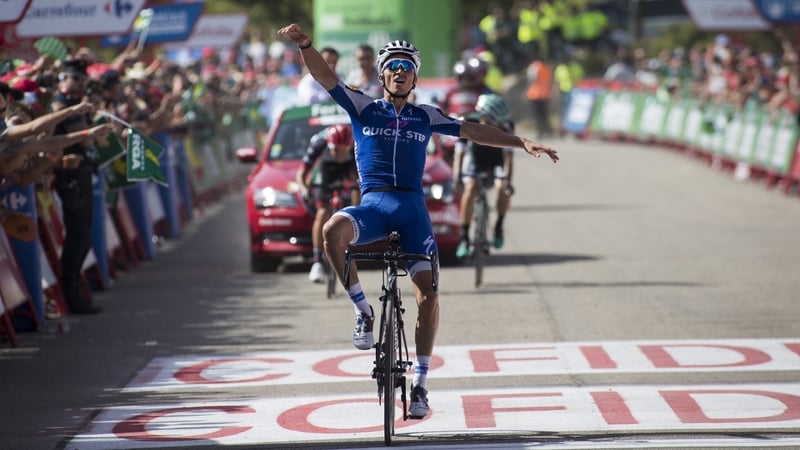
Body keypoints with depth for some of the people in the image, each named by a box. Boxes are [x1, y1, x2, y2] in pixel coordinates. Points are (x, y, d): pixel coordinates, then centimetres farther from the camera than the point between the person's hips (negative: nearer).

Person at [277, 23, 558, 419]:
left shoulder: (425, 117, 17)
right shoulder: (363, 108, 11)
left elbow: (472, 131, 17)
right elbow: (325, 77, 0)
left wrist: (522, 143, 8)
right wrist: (305, 45, -17)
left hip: (412, 207, 1)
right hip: (372, 205, -1)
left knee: (428, 293, -13)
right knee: (333, 230, -35)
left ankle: (420, 381, -4)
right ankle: (363, 309, -16)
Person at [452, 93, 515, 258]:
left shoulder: (505, 127, -28)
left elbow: (508, 155, -32)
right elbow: (460, 152, -32)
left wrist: (507, 179, -45)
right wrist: (456, 177, -45)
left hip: (497, 158, 0)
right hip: (475, 158, 0)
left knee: (503, 188, -27)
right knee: (470, 188, -27)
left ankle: (499, 226, -1)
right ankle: (464, 237, -19)